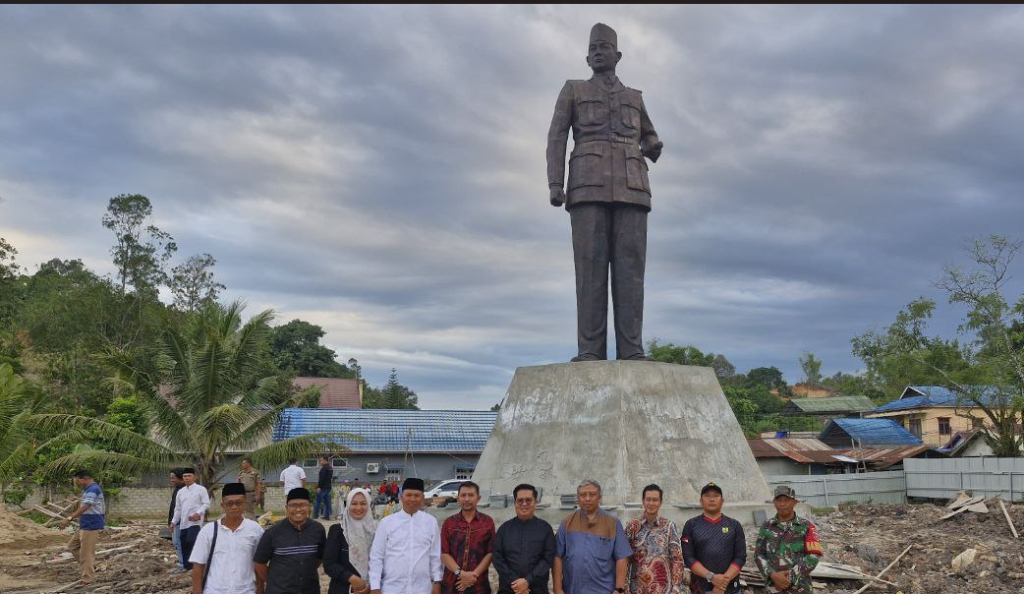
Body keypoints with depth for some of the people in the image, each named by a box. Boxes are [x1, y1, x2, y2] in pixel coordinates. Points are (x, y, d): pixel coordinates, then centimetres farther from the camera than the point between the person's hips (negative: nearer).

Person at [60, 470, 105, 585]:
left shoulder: (93, 489, -19)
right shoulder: (88, 489, 16)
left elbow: (85, 507, -31)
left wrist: (69, 518, -36)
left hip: (91, 526, -11)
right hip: (85, 525, 11)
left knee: (86, 552, -5)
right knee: (72, 545, 18)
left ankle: (87, 578, 3)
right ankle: (91, 566, 23)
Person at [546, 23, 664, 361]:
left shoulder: (634, 98, 27)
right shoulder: (573, 91, 18)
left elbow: (649, 142, 31)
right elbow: (557, 138, 7)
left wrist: (654, 148, 4)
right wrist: (554, 184, -9)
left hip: (630, 187, 2)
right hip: (589, 185, -2)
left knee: (629, 266, -10)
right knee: (591, 266, -13)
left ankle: (631, 351, -13)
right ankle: (591, 352, -15)